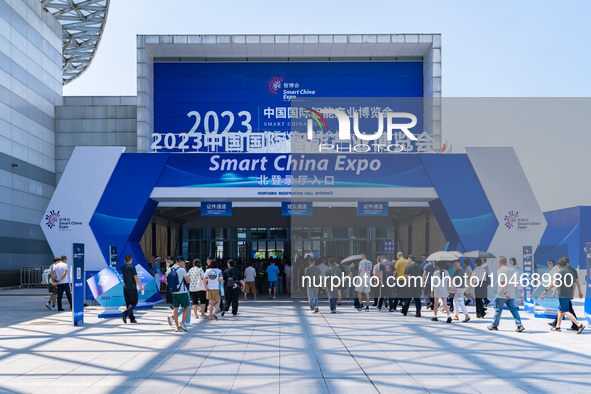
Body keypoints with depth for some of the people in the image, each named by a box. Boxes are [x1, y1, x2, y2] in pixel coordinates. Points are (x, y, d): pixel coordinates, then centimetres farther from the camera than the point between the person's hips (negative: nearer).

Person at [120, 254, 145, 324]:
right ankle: (125, 313, -18)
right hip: (132, 288, -6)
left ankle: (132, 318, 11)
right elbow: (136, 278, -13)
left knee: (128, 303, 10)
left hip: (125, 287, 6)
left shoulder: (122, 267, 4)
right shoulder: (132, 267, -13)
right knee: (134, 302, 3)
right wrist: (141, 287, -4)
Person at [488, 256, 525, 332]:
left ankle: (494, 326, 16)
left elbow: (502, 282, -22)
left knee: (498, 310, 6)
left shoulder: (500, 270, -11)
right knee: (513, 309, 6)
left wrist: (505, 292, -27)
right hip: (511, 295, 6)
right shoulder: (512, 269, 9)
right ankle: (519, 325, -6)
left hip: (501, 295, -6)